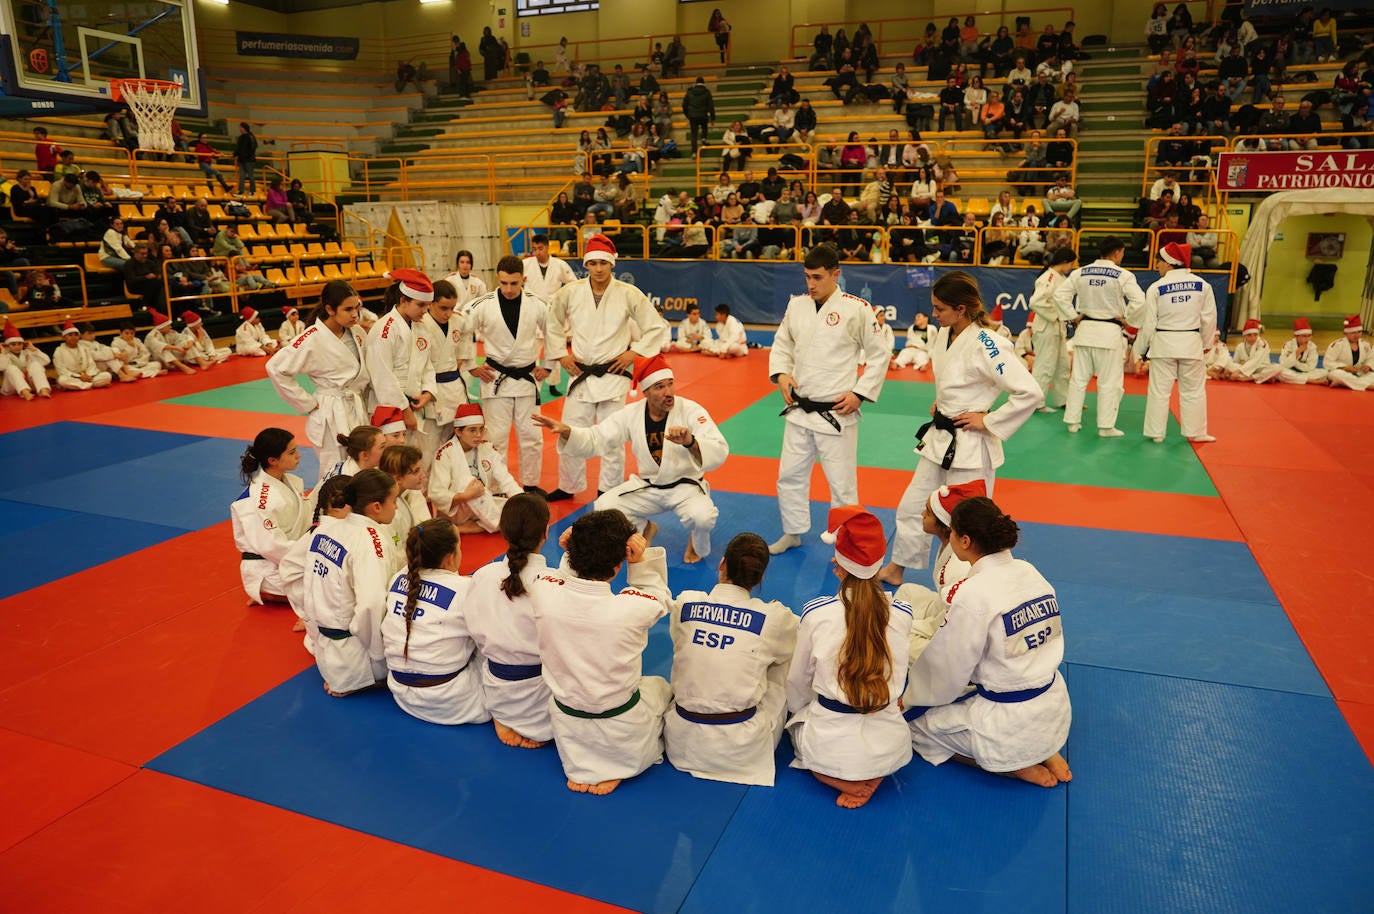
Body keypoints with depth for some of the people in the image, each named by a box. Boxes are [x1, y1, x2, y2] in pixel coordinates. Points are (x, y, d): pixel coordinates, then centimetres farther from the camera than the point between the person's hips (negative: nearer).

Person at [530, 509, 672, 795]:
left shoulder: (543, 591, -23)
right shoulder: (633, 608, -31)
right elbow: (660, 599, -4)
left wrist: (573, 552, -9)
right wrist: (640, 562, -15)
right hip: (623, 736, -4)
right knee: (659, 686, 29)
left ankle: (583, 766, 19)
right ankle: (613, 769, 15)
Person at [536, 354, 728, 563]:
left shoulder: (690, 411, -18)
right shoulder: (631, 414, -6)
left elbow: (719, 452, -28)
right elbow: (595, 440, -3)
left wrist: (690, 442, -49)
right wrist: (566, 431, -22)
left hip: (685, 485, -3)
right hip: (647, 486, 4)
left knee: (703, 518, -34)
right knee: (604, 507, -15)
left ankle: (697, 546, 7)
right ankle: (645, 529, 17)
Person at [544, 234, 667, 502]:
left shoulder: (628, 294, -7)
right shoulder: (569, 293, -1)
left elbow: (656, 328, 0)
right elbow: (552, 325, 14)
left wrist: (633, 353, -6)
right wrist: (561, 355, 6)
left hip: (613, 374, -2)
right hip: (580, 373, 3)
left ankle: (609, 491, 16)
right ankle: (568, 487, 28)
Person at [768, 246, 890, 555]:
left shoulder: (857, 309, -10)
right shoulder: (796, 305, 3)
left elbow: (878, 356, -3)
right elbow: (781, 344, 15)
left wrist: (860, 394, -9)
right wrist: (780, 373, -4)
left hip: (837, 413, -5)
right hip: (799, 410, 5)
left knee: (842, 483, 4)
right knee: (790, 475, 15)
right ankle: (792, 532, 35)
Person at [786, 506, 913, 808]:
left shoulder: (816, 613, -13)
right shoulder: (902, 614, -7)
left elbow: (798, 681, 1)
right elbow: (896, 675, 8)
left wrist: (800, 711, 23)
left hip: (830, 745, -2)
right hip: (889, 748, 2)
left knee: (799, 720, 32)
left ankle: (845, 781, 4)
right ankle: (871, 776, 6)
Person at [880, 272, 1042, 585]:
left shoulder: (986, 345, -24)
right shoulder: (945, 334, 2)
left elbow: (1031, 394, -25)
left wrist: (988, 422, -18)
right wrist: (940, 403, 8)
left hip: (970, 445, -9)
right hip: (939, 438, 9)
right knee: (912, 506, 19)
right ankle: (896, 569, 38)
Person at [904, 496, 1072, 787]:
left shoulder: (973, 594, -22)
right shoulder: (1029, 572, 0)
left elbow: (948, 668, -12)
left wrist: (912, 698, 6)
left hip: (1011, 724, -7)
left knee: (913, 722, 10)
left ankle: (1014, 766, 4)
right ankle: (1043, 751, 14)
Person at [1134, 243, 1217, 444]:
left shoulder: (1156, 288, -6)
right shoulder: (1202, 285, 0)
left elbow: (1148, 323, -3)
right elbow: (1209, 318, 6)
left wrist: (1140, 350, 7)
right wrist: (1206, 343, 20)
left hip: (1163, 343, -2)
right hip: (1192, 342, 2)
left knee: (1159, 390, 6)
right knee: (1193, 390, 12)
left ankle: (1156, 433, 11)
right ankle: (1195, 432, 20)